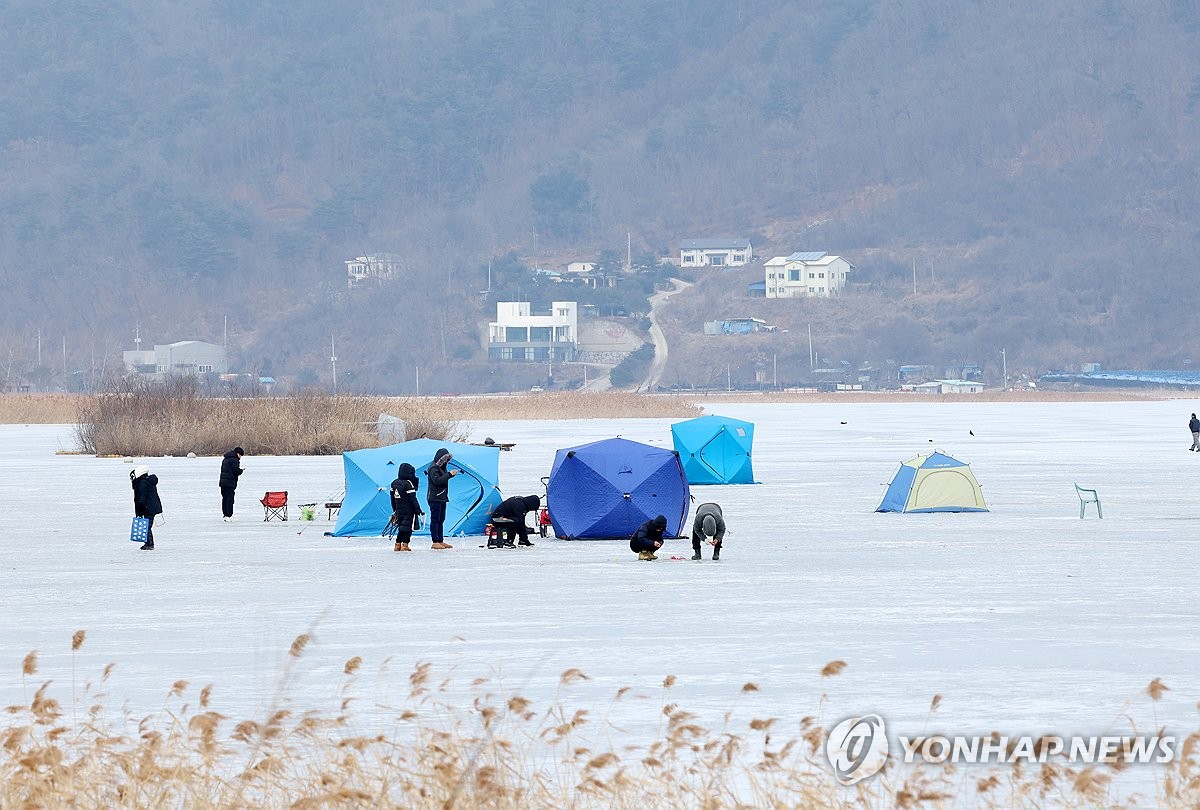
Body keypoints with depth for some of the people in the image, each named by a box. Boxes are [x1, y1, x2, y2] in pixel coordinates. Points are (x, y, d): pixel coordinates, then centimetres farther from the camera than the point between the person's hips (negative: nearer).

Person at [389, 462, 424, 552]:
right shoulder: (408, 484, -16)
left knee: (401, 527, 15)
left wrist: (395, 510, 25)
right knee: (407, 527, -2)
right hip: (409, 511, -7)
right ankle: (405, 544, -6)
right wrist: (418, 510, -12)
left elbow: (392, 498, 15)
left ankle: (398, 544, 13)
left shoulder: (394, 483, 7)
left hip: (399, 510, 7)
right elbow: (413, 499, -16)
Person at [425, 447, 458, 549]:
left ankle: (440, 541, 16)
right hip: (434, 498, -10)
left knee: (441, 520, 12)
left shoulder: (441, 467, 16)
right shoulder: (433, 468, -13)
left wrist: (451, 474, 4)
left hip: (442, 498, 10)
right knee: (435, 520, -8)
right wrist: (449, 474, -22)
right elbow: (437, 480, -24)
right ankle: (435, 542, -8)